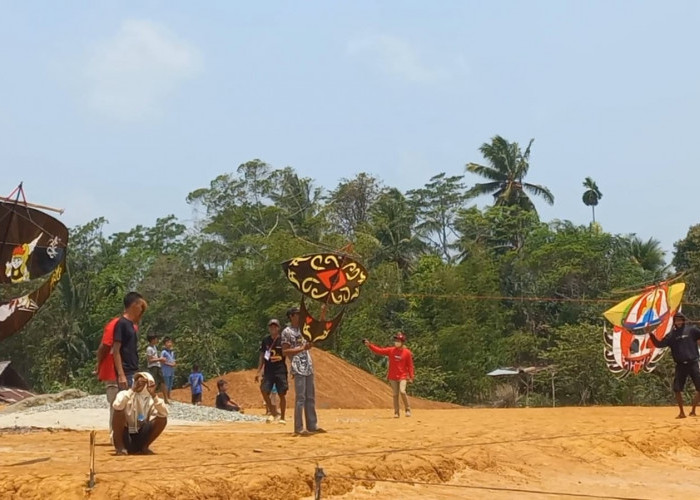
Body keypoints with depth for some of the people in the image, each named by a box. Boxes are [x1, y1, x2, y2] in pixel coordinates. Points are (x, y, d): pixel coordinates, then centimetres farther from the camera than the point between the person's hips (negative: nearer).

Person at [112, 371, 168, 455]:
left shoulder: (151, 399, 0)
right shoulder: (124, 394, -8)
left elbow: (164, 414, -19)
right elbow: (117, 406, -32)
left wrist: (153, 395, -24)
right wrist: (132, 390, -29)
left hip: (141, 437, 2)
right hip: (125, 437, -2)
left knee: (162, 418, -16)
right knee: (120, 411, -26)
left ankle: (144, 447, -3)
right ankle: (120, 447, -16)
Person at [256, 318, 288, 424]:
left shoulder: (283, 340, -1)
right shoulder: (265, 341, 8)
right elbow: (262, 357, 12)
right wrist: (258, 371, 7)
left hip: (281, 370, -2)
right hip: (268, 371, 3)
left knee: (282, 394, 1)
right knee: (264, 390, -11)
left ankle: (282, 417, 14)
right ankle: (272, 412, 8)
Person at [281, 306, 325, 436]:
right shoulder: (287, 332, -7)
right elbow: (285, 352, -12)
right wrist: (302, 348, -18)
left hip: (308, 368, 8)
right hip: (298, 369, -8)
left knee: (310, 398, 11)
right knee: (300, 398, -9)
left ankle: (312, 425, 18)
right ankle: (298, 428, -6)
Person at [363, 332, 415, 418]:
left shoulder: (407, 352, -4)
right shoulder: (390, 350, 1)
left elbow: (410, 365, -2)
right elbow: (379, 350, -4)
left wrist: (411, 377, -7)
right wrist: (369, 345, -16)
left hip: (402, 376, -3)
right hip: (392, 377, 3)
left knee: (402, 391, -20)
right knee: (395, 394, 5)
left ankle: (408, 409, -2)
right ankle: (396, 412, 13)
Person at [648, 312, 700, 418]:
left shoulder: (691, 330, 3)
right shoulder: (671, 335, 7)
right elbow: (659, 344, 1)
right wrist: (651, 334, -9)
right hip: (680, 365, 1)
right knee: (677, 389, -3)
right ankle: (682, 412, 12)